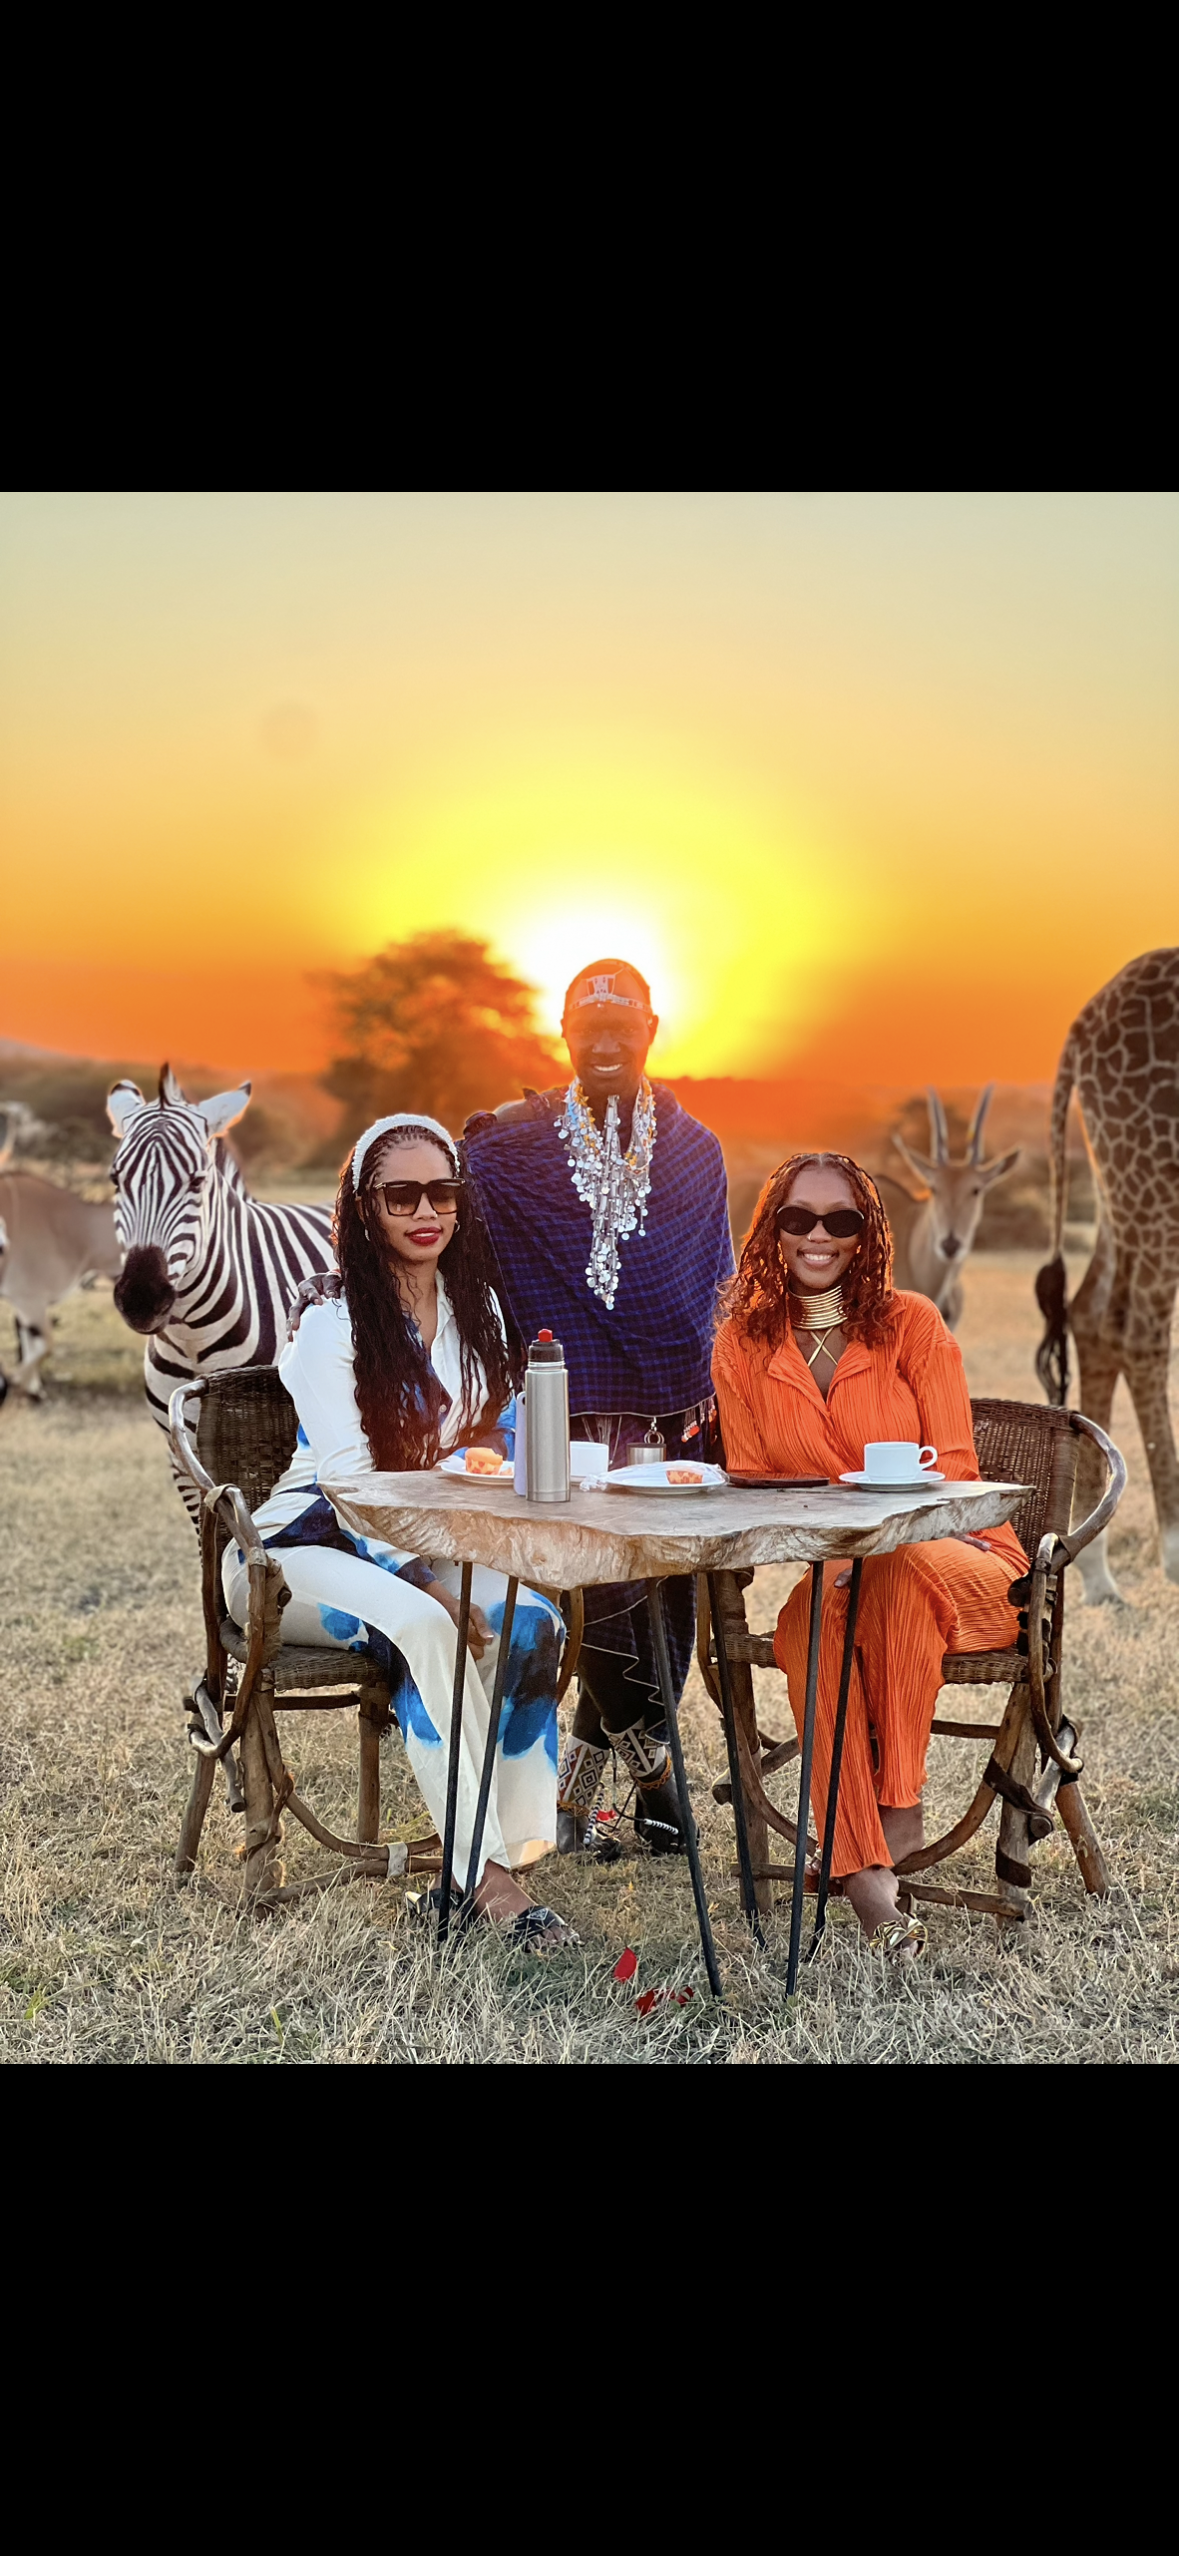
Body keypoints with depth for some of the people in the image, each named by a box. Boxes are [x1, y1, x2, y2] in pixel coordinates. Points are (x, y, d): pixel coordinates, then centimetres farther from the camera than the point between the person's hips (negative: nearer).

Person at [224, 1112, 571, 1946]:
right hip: (308, 1548, -5)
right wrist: (428, 1585, -28)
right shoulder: (332, 1327, -11)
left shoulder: (478, 1312, 7)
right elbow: (349, 1486, -18)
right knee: (418, 1626, -35)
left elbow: (503, 1442, 12)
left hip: (427, 1547, 5)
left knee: (532, 1619, -25)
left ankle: (514, 1837, -20)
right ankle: (484, 1871, -31)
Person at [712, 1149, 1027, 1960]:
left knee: (897, 1566, -37)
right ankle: (866, 1877, -35)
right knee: (811, 1625, -34)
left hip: (957, 1560, -1)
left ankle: (900, 1799, -23)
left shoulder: (912, 1323, 0)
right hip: (822, 1572, 2)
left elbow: (954, 1469, -5)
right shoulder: (742, 1346, 7)